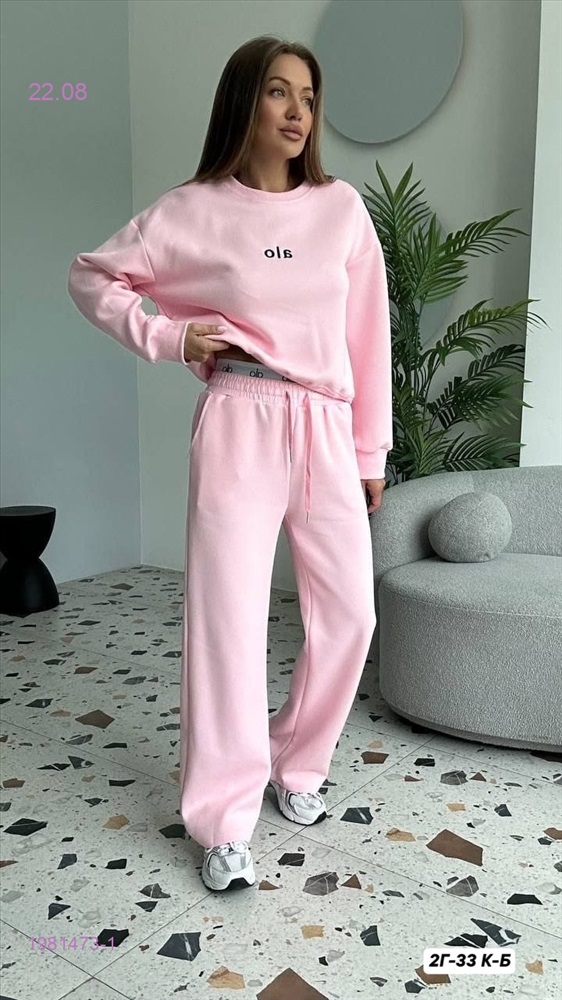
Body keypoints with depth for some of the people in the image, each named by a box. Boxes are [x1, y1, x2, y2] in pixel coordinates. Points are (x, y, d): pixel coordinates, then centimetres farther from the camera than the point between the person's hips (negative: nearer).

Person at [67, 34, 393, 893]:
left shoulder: (342, 207, 7)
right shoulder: (192, 211, 1)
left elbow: (368, 335, 8)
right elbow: (91, 276, 11)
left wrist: (372, 449, 8)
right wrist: (166, 338, -3)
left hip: (326, 429, 3)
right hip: (240, 425, -3)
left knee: (349, 614, 5)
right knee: (228, 615, -4)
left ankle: (297, 765, 29)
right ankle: (225, 819, 11)